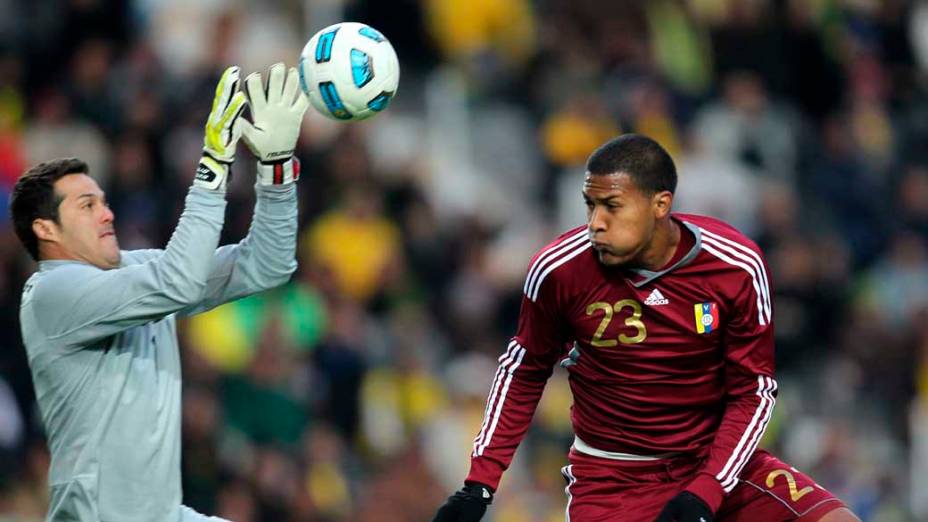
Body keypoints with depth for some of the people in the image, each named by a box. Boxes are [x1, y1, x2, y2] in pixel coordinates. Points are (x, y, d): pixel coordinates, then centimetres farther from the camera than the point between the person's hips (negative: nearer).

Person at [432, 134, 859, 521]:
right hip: (610, 475, -1)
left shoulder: (736, 266, -13)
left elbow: (754, 393, -5)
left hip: (716, 460, 1)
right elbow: (525, 369, 5)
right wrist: (480, 483, 2)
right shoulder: (559, 270, -12)